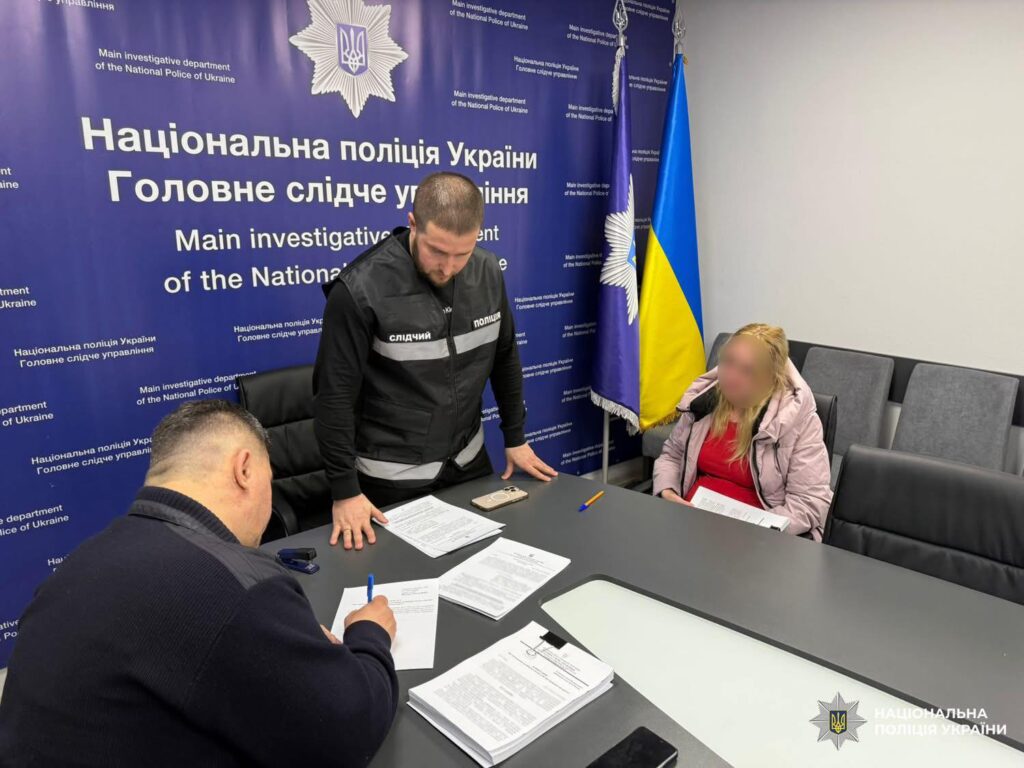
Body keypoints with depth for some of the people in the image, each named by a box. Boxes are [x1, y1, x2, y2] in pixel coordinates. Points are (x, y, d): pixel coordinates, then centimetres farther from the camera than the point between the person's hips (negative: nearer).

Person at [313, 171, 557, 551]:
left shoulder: (488, 273, -7)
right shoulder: (361, 290, -23)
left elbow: (504, 358, 6)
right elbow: (335, 395, -17)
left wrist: (515, 437, 10)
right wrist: (345, 490, -14)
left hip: (468, 461, 5)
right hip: (392, 476, -4)